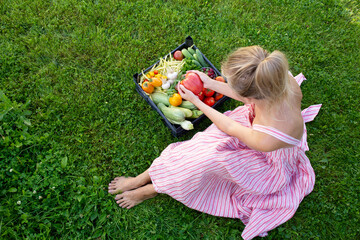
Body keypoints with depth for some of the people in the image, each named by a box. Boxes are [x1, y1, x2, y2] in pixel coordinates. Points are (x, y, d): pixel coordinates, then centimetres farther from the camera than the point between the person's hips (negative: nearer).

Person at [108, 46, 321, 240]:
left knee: (209, 156, -22)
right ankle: (142, 179, 4)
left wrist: (195, 100, -7)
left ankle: (151, 189, 4)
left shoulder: (267, 139, -45)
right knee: (206, 144, -11)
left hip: (270, 166, -5)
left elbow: (229, 127, -21)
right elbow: (247, 95, -7)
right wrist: (210, 83, 0)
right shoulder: (282, 77, -33)